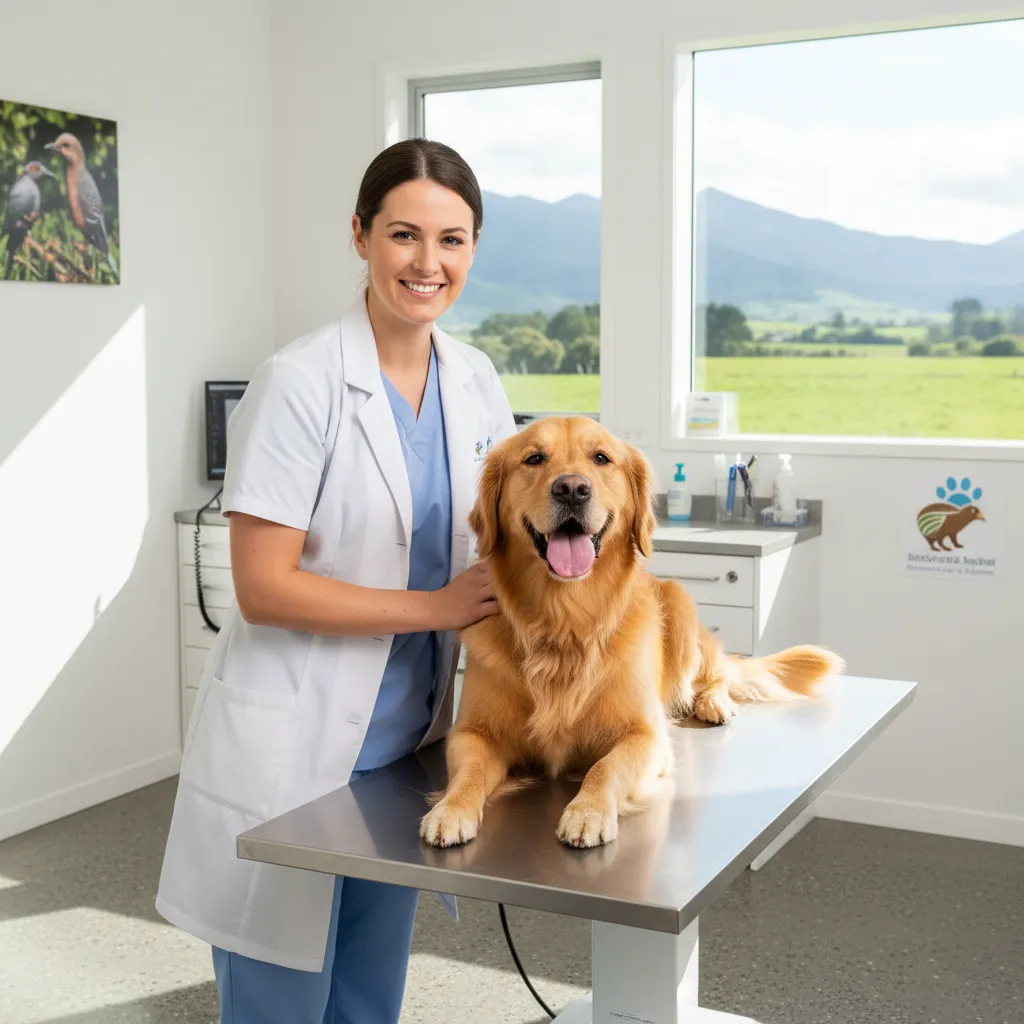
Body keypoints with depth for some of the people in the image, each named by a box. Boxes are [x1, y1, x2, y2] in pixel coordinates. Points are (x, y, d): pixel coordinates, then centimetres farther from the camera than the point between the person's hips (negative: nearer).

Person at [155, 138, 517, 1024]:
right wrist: (437, 607, -17)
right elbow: (262, 586, -18)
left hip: (405, 743, 6)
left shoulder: (476, 382, 3)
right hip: (291, 751, -6)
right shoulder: (300, 384, -15)